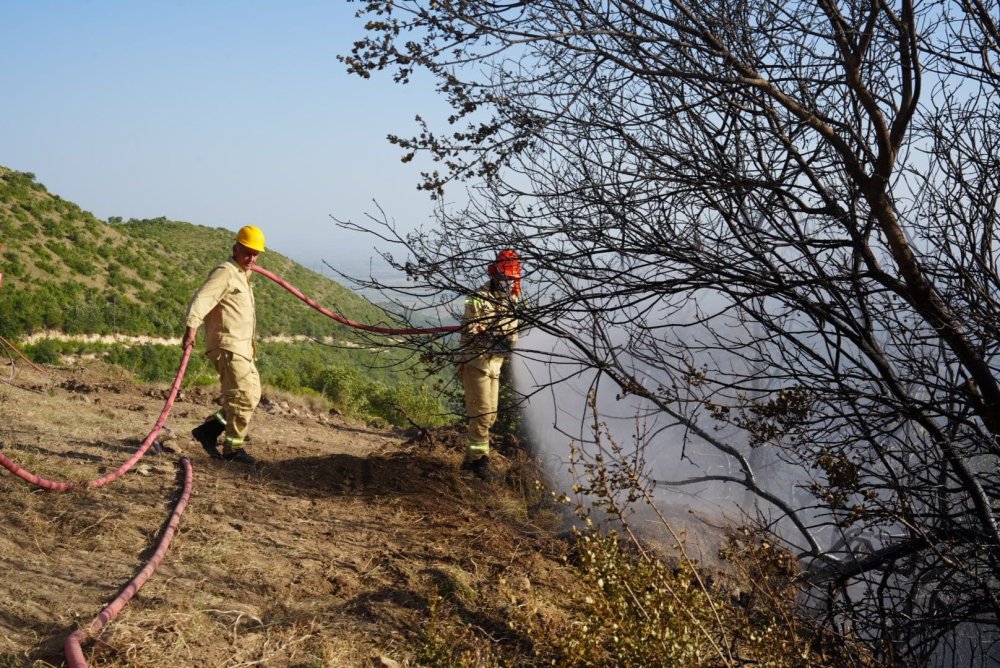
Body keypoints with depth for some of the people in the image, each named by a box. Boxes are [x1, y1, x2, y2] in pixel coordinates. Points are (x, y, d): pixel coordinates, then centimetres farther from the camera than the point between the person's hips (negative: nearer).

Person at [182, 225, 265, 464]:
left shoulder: (242, 275, 20)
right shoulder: (225, 272, -11)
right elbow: (202, 298, -26)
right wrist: (191, 328, -38)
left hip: (242, 348, 10)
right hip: (227, 346, -10)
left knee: (251, 395, 12)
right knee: (244, 396, -12)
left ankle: (207, 430, 16)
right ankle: (233, 448, -4)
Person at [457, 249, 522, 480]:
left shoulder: (512, 300, 10)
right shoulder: (479, 298, -13)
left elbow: (513, 329, 17)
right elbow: (469, 332, -15)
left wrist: (509, 342, -6)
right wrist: (491, 339, -30)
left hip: (495, 363, 8)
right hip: (476, 361, -8)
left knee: (490, 414, 12)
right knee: (482, 413, -7)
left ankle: (471, 457, 25)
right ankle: (478, 458, 5)